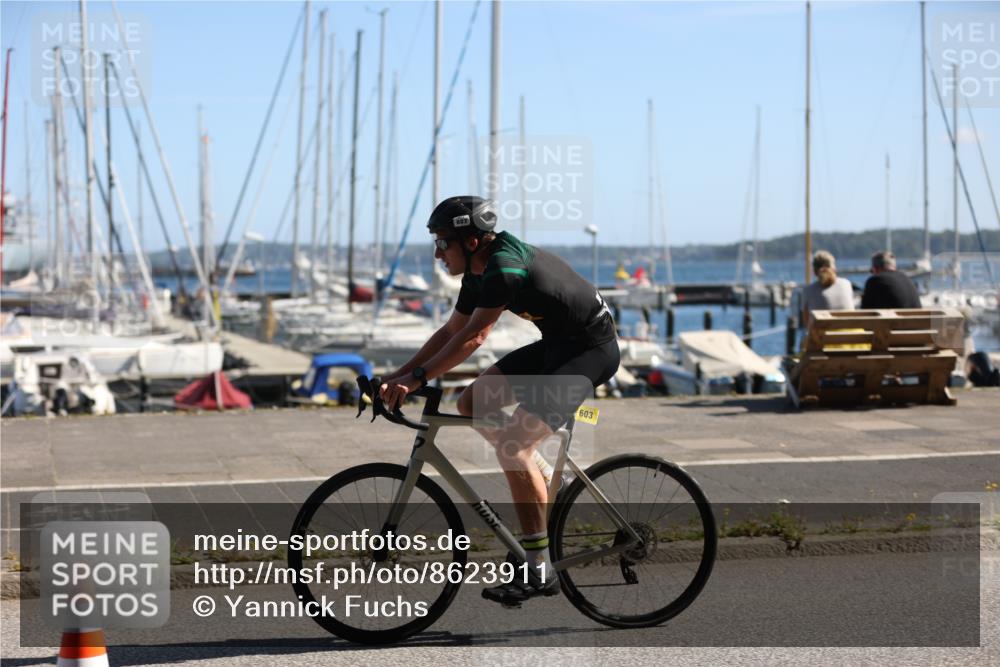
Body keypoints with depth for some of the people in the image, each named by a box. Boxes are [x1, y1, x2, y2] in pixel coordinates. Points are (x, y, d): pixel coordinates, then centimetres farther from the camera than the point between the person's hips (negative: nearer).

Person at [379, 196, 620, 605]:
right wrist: (397, 376, 5)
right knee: (471, 404, 5)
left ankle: (538, 570, -16)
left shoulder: (506, 268, -24)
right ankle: (542, 480, 16)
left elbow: (473, 338, -28)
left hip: (591, 349, -10)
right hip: (556, 345, 10)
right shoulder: (480, 272, 6)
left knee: (512, 443, -20)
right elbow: (451, 332, 12)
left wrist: (416, 378, -26)